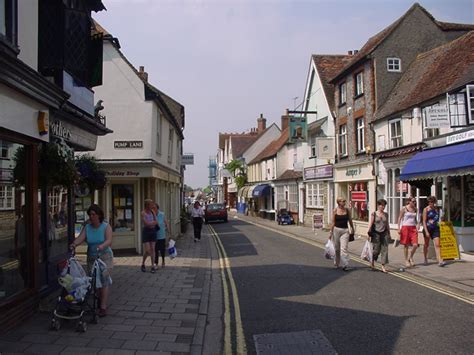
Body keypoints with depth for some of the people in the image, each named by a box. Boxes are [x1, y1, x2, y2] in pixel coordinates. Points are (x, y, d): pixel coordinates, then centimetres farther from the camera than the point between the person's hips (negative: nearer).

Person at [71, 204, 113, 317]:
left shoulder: (106, 226, -7)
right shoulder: (87, 227, 4)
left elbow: (109, 241, -21)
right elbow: (80, 238, -11)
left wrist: (102, 246, -41)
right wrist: (74, 244, -32)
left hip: (105, 257, -4)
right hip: (91, 258, 4)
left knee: (103, 280, -9)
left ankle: (103, 308, -7)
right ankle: (98, 304, 21)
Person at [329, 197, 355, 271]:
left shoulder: (347, 210, 4)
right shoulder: (335, 210, -3)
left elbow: (350, 220, 15)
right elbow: (333, 222, -2)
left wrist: (352, 229, 21)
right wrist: (331, 232, -5)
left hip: (345, 230, 1)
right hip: (336, 229, -1)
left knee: (344, 248, -9)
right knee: (337, 248, 9)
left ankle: (345, 265, -9)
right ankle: (336, 264, 26)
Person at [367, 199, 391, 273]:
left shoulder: (386, 214, 8)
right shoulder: (374, 214, -3)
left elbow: (387, 225, 15)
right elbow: (370, 224, -4)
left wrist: (389, 234, 16)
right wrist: (369, 234, -9)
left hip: (384, 233, 4)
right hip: (376, 233, -4)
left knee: (384, 249, -1)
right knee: (376, 250, 2)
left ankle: (383, 266, 4)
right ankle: (372, 263, 27)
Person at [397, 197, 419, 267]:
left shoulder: (415, 209, 10)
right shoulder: (404, 209, -4)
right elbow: (399, 219, -3)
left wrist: (417, 225, 5)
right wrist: (399, 228, -10)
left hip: (413, 228, 4)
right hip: (405, 227, -4)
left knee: (415, 245, -6)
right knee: (406, 245, 2)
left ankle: (410, 257, 18)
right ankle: (406, 260, 15)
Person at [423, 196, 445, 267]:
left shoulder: (437, 209, 7)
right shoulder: (426, 209, -7)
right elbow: (424, 221, -11)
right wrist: (426, 232, -17)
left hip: (435, 228, 3)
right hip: (427, 228, -3)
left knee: (437, 245, -8)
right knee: (426, 244, 11)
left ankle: (440, 261, -16)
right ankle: (425, 259, 27)